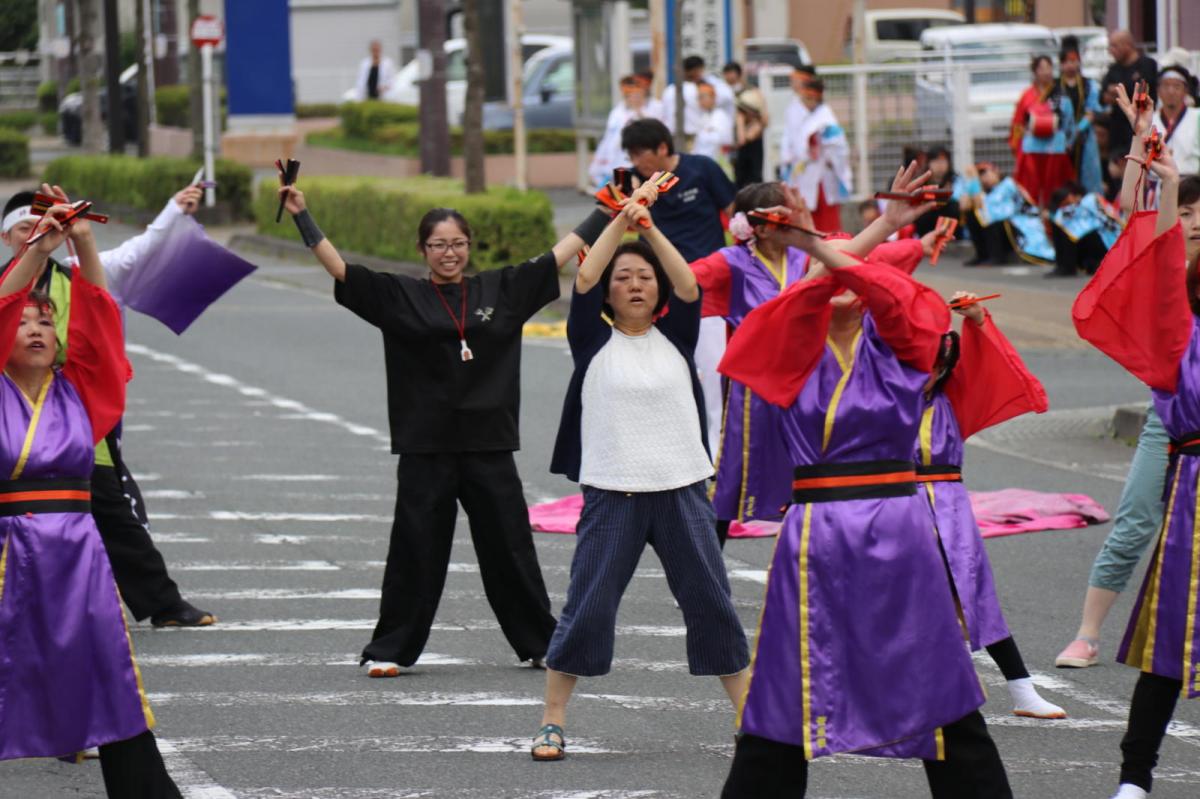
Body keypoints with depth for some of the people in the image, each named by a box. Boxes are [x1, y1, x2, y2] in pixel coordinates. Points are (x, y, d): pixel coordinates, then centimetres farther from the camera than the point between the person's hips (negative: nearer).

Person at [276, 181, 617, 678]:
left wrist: (609, 210, 13)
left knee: (510, 548, 8)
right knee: (415, 551, 1)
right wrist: (301, 215, -10)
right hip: (425, 448, -1)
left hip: (490, 445, 2)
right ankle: (389, 650, 10)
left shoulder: (501, 290, 7)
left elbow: (563, 252, 12)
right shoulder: (399, 297, 1)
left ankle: (541, 644, 19)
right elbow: (338, 268, -4)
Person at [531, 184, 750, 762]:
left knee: (712, 603, 5)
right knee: (586, 610, -3)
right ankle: (552, 723, 5)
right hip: (612, 495, -2)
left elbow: (688, 287, -6)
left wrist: (650, 228, -14)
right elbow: (583, 280, -8)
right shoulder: (594, 342, 4)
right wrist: (619, 223, -12)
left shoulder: (674, 338, 9)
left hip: (681, 491, 2)